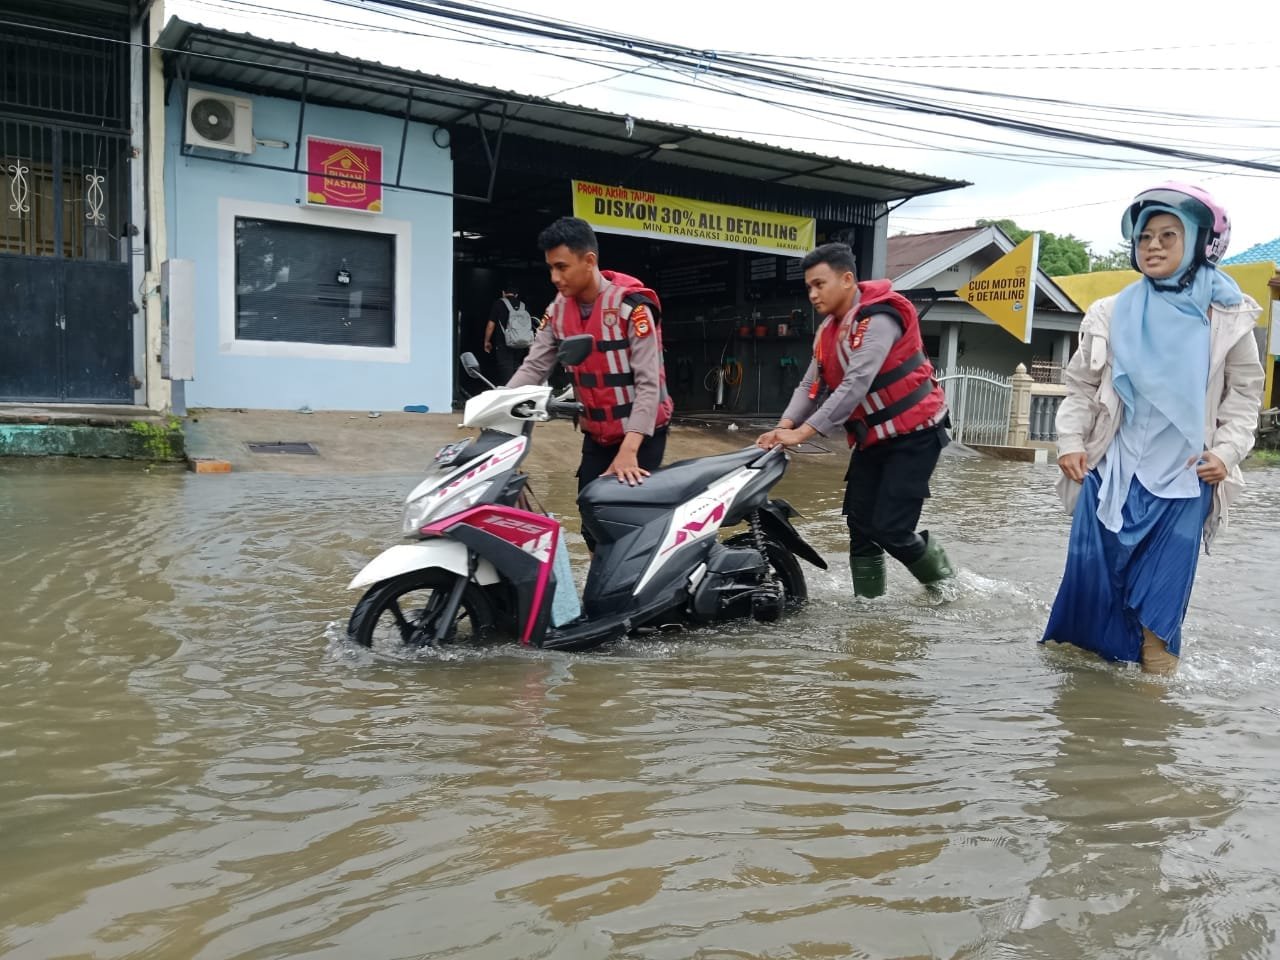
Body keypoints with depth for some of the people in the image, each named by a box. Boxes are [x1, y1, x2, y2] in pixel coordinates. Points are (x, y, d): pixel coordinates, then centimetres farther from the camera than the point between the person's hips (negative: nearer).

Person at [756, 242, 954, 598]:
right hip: (872, 437, 8)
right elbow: (810, 385, 3)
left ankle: (943, 580, 17)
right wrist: (784, 426, -15)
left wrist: (803, 432, -31)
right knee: (860, 528, 5)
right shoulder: (828, 330, 7)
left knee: (890, 529, -11)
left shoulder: (878, 317, -21)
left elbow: (856, 384, -29)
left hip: (914, 434, -8)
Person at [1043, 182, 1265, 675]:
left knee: (1164, 583, 1)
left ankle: (1154, 672, 14)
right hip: (1112, 469, 1)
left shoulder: (1227, 317, 1)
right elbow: (1080, 386, 8)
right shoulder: (1111, 314, 3)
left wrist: (1226, 452, -5)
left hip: (1185, 476, -1)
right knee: (1092, 572, 4)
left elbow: (1245, 393, 7)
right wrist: (1070, 442, -3)